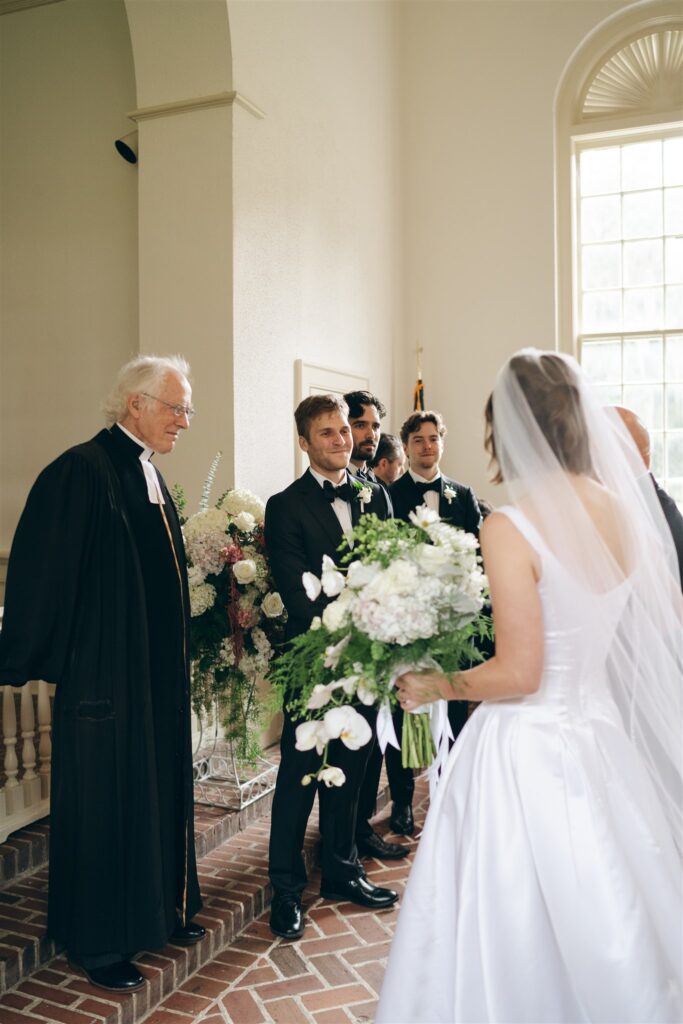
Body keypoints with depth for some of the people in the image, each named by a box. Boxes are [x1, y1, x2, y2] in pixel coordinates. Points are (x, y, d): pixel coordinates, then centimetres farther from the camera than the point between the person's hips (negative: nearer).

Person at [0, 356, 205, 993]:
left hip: (159, 676, 9)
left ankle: (159, 911, 38)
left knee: (160, 792, 19)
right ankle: (99, 945, 25)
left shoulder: (150, 475, 10)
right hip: (104, 678, -9)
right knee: (104, 804, 6)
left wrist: (180, 656, 12)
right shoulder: (81, 470, -17)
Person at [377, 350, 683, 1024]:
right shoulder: (626, 512, -1)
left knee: (517, 939, 11)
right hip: (602, 737, 7)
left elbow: (518, 674, -20)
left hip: (525, 750, -6)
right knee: (601, 930, 23)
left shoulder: (510, 527, -20)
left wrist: (432, 687, -6)